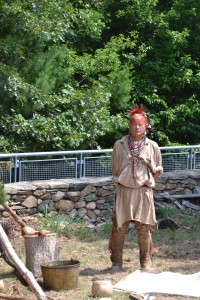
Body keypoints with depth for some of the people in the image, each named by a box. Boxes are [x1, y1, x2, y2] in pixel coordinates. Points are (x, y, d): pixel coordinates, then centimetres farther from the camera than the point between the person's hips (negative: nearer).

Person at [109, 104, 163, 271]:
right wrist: (121, 182, 9)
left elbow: (157, 171, 14)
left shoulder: (152, 146, 5)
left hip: (143, 193, 0)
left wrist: (147, 183, 8)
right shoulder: (119, 145, 6)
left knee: (144, 229, 1)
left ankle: (146, 264, 11)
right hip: (123, 192, 0)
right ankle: (116, 263, 10)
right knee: (119, 228, -1)